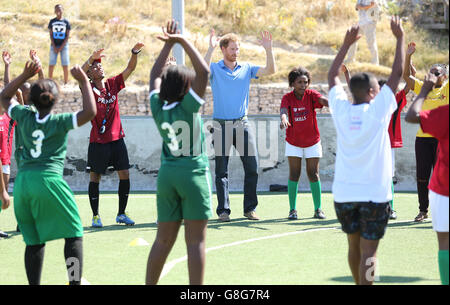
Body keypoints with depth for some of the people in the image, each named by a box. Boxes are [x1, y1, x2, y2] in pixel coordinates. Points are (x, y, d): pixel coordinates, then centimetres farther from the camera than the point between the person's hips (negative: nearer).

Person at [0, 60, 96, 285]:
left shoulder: (25, 117, 10)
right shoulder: (60, 122, -2)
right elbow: (89, 111, -12)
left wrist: (25, 75, 23)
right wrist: (84, 82, -4)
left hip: (22, 182, 5)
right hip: (49, 180, -5)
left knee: (34, 241, 11)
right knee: (74, 234, 3)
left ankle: (34, 283, 9)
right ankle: (75, 280, -7)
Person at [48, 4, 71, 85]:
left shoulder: (66, 22, 0)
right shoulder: (52, 22, 4)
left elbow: (67, 36, -2)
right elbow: (51, 35, 3)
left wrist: (61, 47, -9)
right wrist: (54, 47, -8)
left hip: (63, 45, -1)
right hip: (54, 45, 1)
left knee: (65, 66, -2)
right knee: (51, 65, -2)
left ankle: (66, 83, 4)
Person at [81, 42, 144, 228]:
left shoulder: (113, 84, 8)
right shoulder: (89, 88, -4)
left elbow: (130, 69, 4)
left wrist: (135, 52, -12)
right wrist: (92, 59, -34)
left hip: (117, 138, 4)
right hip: (98, 141, -4)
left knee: (125, 175, 3)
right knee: (95, 178, 2)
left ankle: (121, 214, 14)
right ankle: (95, 216, 11)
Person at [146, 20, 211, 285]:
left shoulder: (158, 108, 1)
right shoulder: (189, 107, -12)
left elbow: (155, 76, 17)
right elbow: (203, 71, -17)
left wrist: (169, 44, 15)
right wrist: (182, 41, -12)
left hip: (167, 174, 5)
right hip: (194, 174, -5)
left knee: (163, 240, 11)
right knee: (196, 241, -2)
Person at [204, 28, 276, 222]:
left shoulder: (246, 68, 10)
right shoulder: (214, 69, 1)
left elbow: (270, 70, 1)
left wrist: (268, 49, -12)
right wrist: (211, 48, -27)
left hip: (242, 124, 3)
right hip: (221, 125, -3)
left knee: (252, 167, -2)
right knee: (221, 170, 0)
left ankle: (250, 208, 7)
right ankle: (223, 210, 6)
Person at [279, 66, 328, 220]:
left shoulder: (311, 95, -11)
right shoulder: (287, 97, -11)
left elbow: (324, 100, -30)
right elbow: (283, 109, -30)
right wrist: (283, 119, -54)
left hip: (312, 142, 0)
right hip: (293, 142, 0)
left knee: (313, 174, 1)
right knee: (294, 174, -2)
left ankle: (318, 209, 10)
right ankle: (292, 209, 4)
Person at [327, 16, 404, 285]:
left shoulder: (342, 110, 0)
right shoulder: (378, 110, -8)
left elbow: (333, 76, 16)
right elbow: (398, 73, -1)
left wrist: (347, 44, 22)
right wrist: (400, 38, 9)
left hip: (344, 193, 4)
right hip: (375, 193, -4)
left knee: (354, 246, 18)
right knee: (368, 251, -5)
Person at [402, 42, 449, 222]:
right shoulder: (423, 88, 13)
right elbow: (406, 76, 6)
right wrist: (408, 56, -7)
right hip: (422, 137, 3)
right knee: (422, 176, 4)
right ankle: (423, 210, 13)